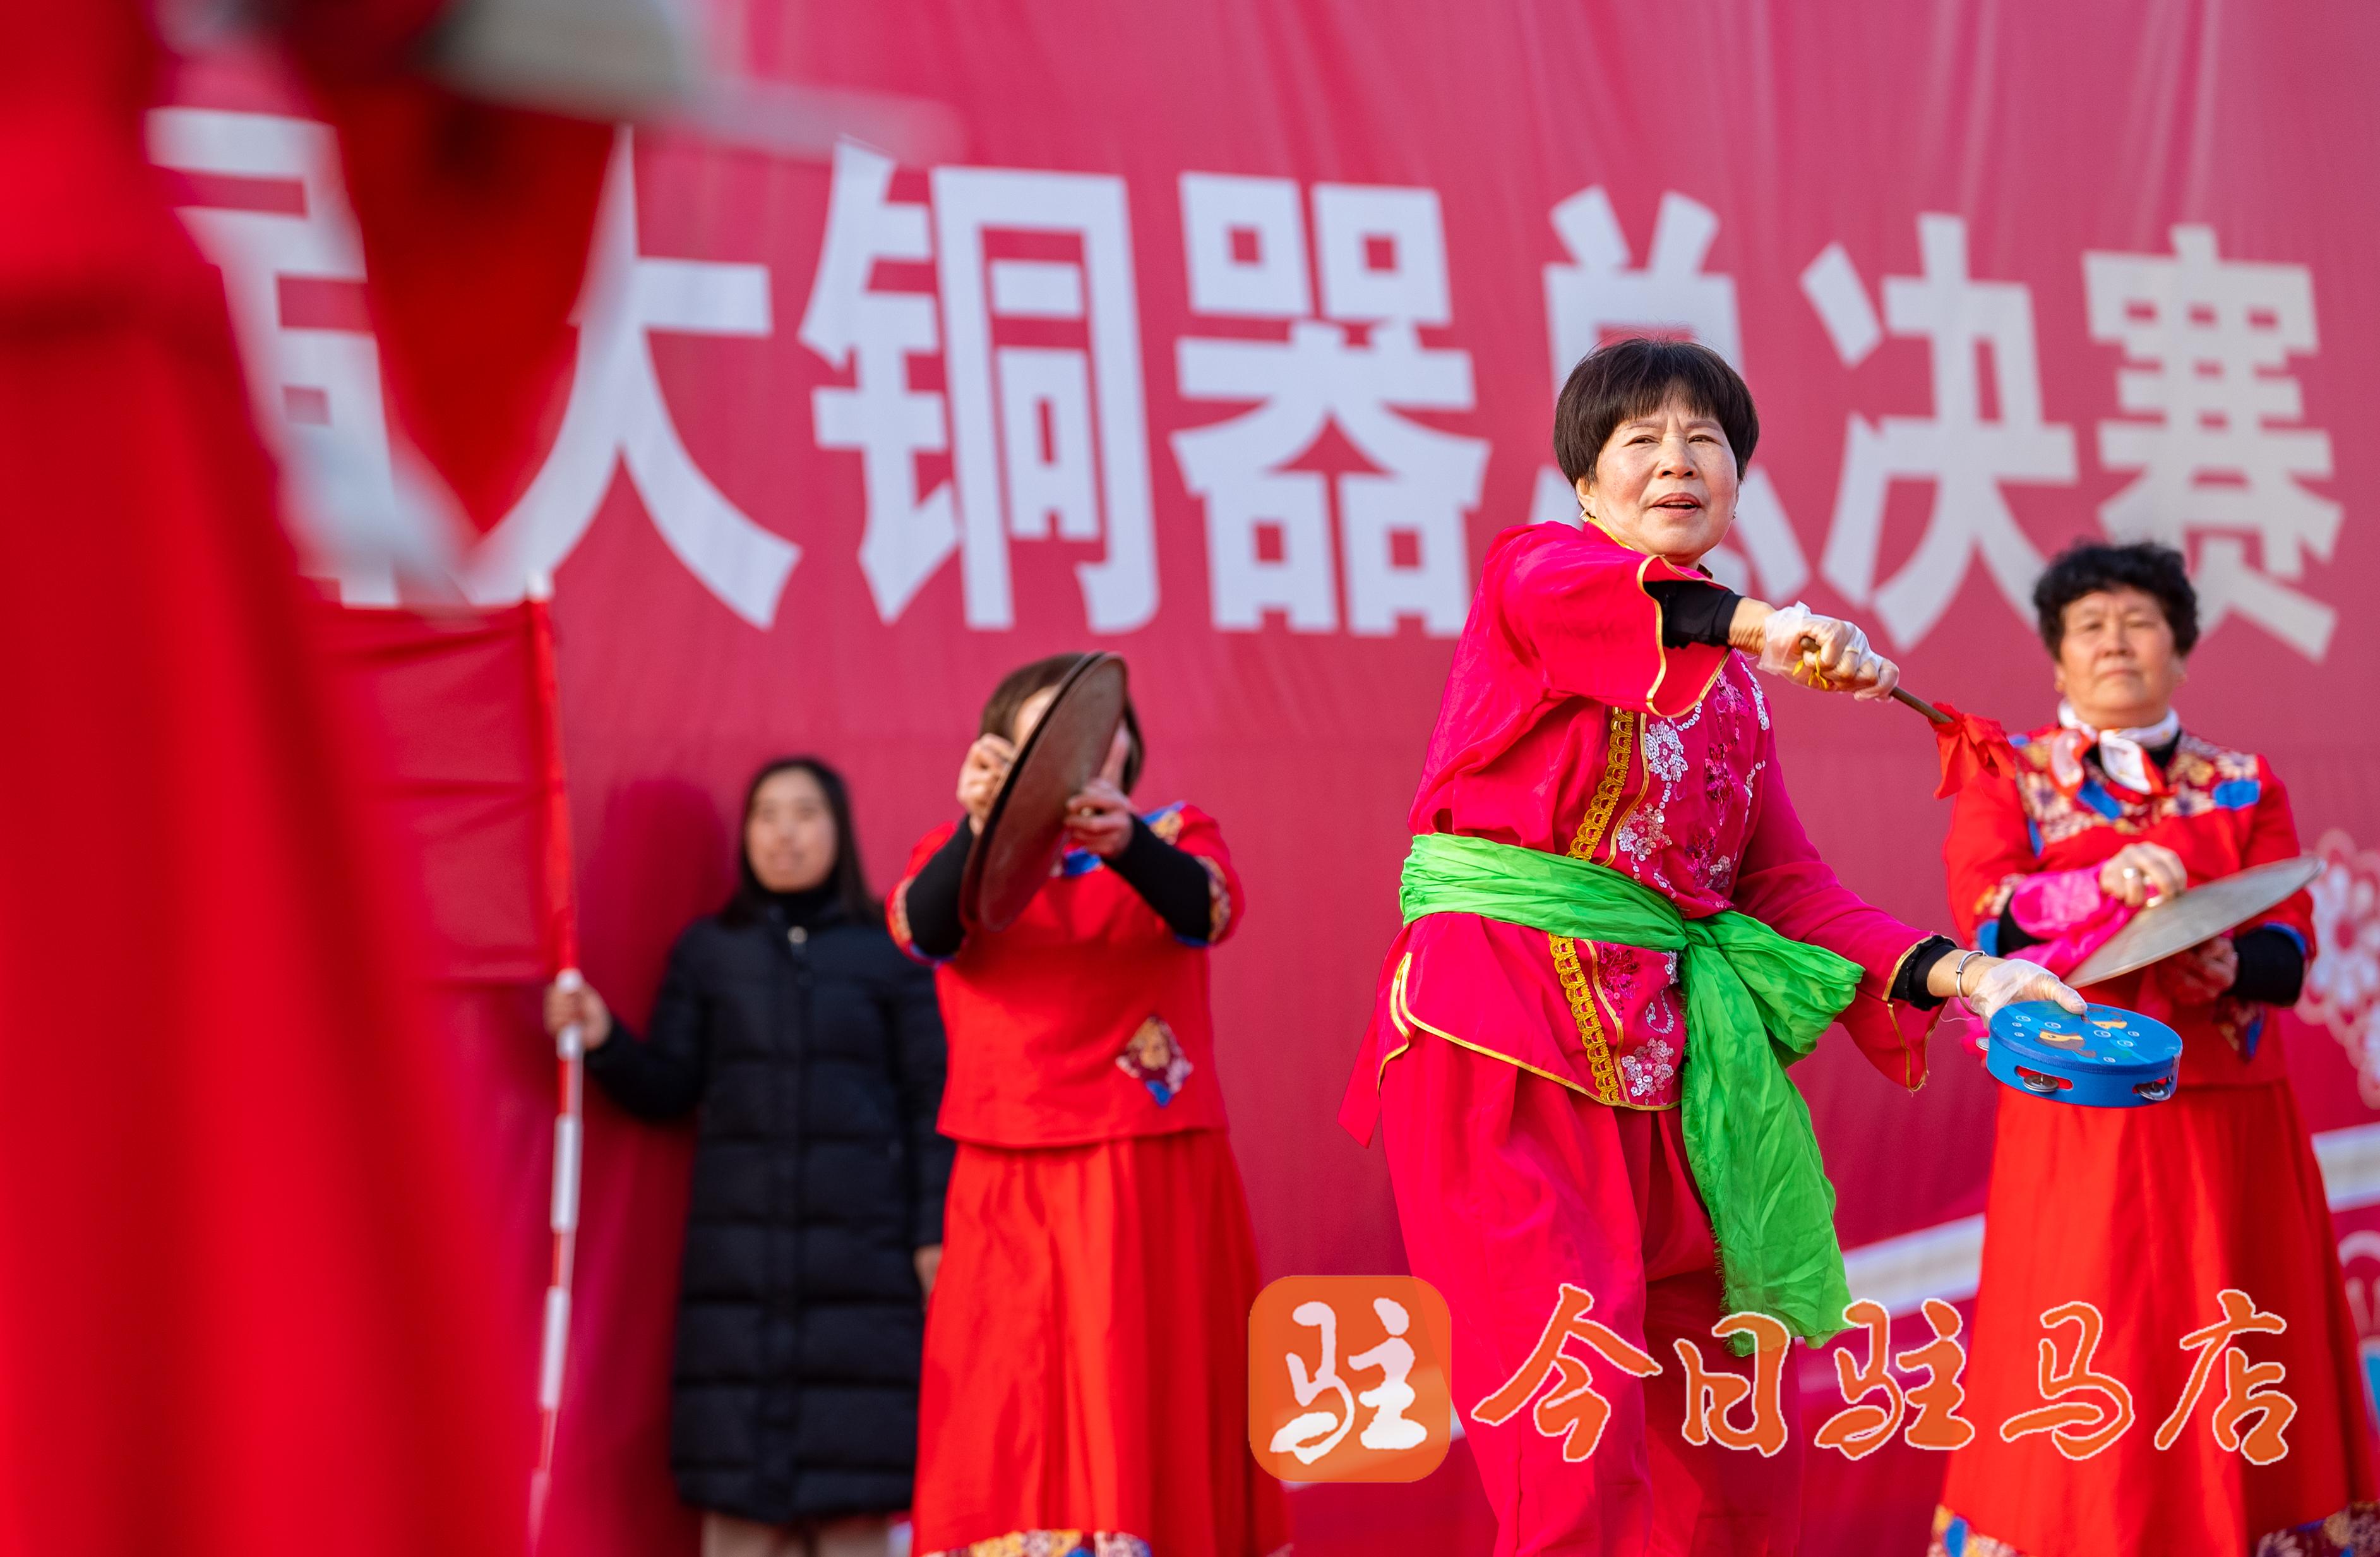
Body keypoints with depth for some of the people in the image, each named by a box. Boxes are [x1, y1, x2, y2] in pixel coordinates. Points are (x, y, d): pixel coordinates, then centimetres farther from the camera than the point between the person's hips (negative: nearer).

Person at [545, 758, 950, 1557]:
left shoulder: (891, 953, 6)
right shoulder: (707, 951, 11)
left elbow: (930, 1102, 4)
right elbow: (667, 1088, 8)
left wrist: (933, 1236, -4)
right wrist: (603, 1040, -10)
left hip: (860, 1244, -1)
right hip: (739, 1243, 2)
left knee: (855, 1490, -5)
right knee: (740, 1481, -3)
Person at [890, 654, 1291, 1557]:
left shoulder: (1176, 835, 9)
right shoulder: (964, 851, 8)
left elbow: (1206, 911, -15)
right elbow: (921, 928, -14)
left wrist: (1122, 840, -36)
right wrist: (979, 829, -34)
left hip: (1150, 1185, 0)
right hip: (1011, 1181, 0)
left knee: (1140, 1407, -7)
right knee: (1012, 1413, -5)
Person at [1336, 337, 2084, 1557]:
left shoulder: (1734, 690, 21)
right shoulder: (1532, 566, 3)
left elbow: (1784, 887, 15)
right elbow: (1550, 588, -23)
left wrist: (1952, 974, -1)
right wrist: (1753, 622, -40)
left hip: (1658, 1039, 7)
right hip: (1505, 1030, -6)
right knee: (1579, 1408, -15)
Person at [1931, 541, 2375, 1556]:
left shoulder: (2246, 788, 10)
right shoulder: (2008, 779, 6)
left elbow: (2288, 957, 0)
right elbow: (1985, 919, -10)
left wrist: (2227, 963, -21)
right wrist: (2109, 886, -25)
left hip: (2226, 1129, 2)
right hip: (2075, 1127, -2)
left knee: (2225, 1372, 2)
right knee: (2081, 1371, -4)